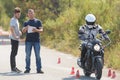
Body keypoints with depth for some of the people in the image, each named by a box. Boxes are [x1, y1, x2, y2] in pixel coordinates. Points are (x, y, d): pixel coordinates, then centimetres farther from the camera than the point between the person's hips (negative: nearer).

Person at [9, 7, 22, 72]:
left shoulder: (16, 20, 19)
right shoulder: (13, 20, -11)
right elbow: (11, 29, -22)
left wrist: (19, 32, 9)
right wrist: (15, 36, -30)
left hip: (16, 39, 10)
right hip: (14, 39, -10)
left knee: (15, 53, 13)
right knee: (13, 53, -7)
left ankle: (14, 67, 19)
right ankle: (13, 68, -6)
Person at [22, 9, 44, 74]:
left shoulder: (38, 21, 9)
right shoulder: (26, 23, 13)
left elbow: (41, 30, 2)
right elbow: (23, 31, 4)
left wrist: (36, 30, -19)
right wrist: (25, 28, -18)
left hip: (36, 40, -1)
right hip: (28, 41, 1)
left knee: (38, 55, -2)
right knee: (28, 55, 1)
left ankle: (39, 69, 0)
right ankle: (27, 69, 6)